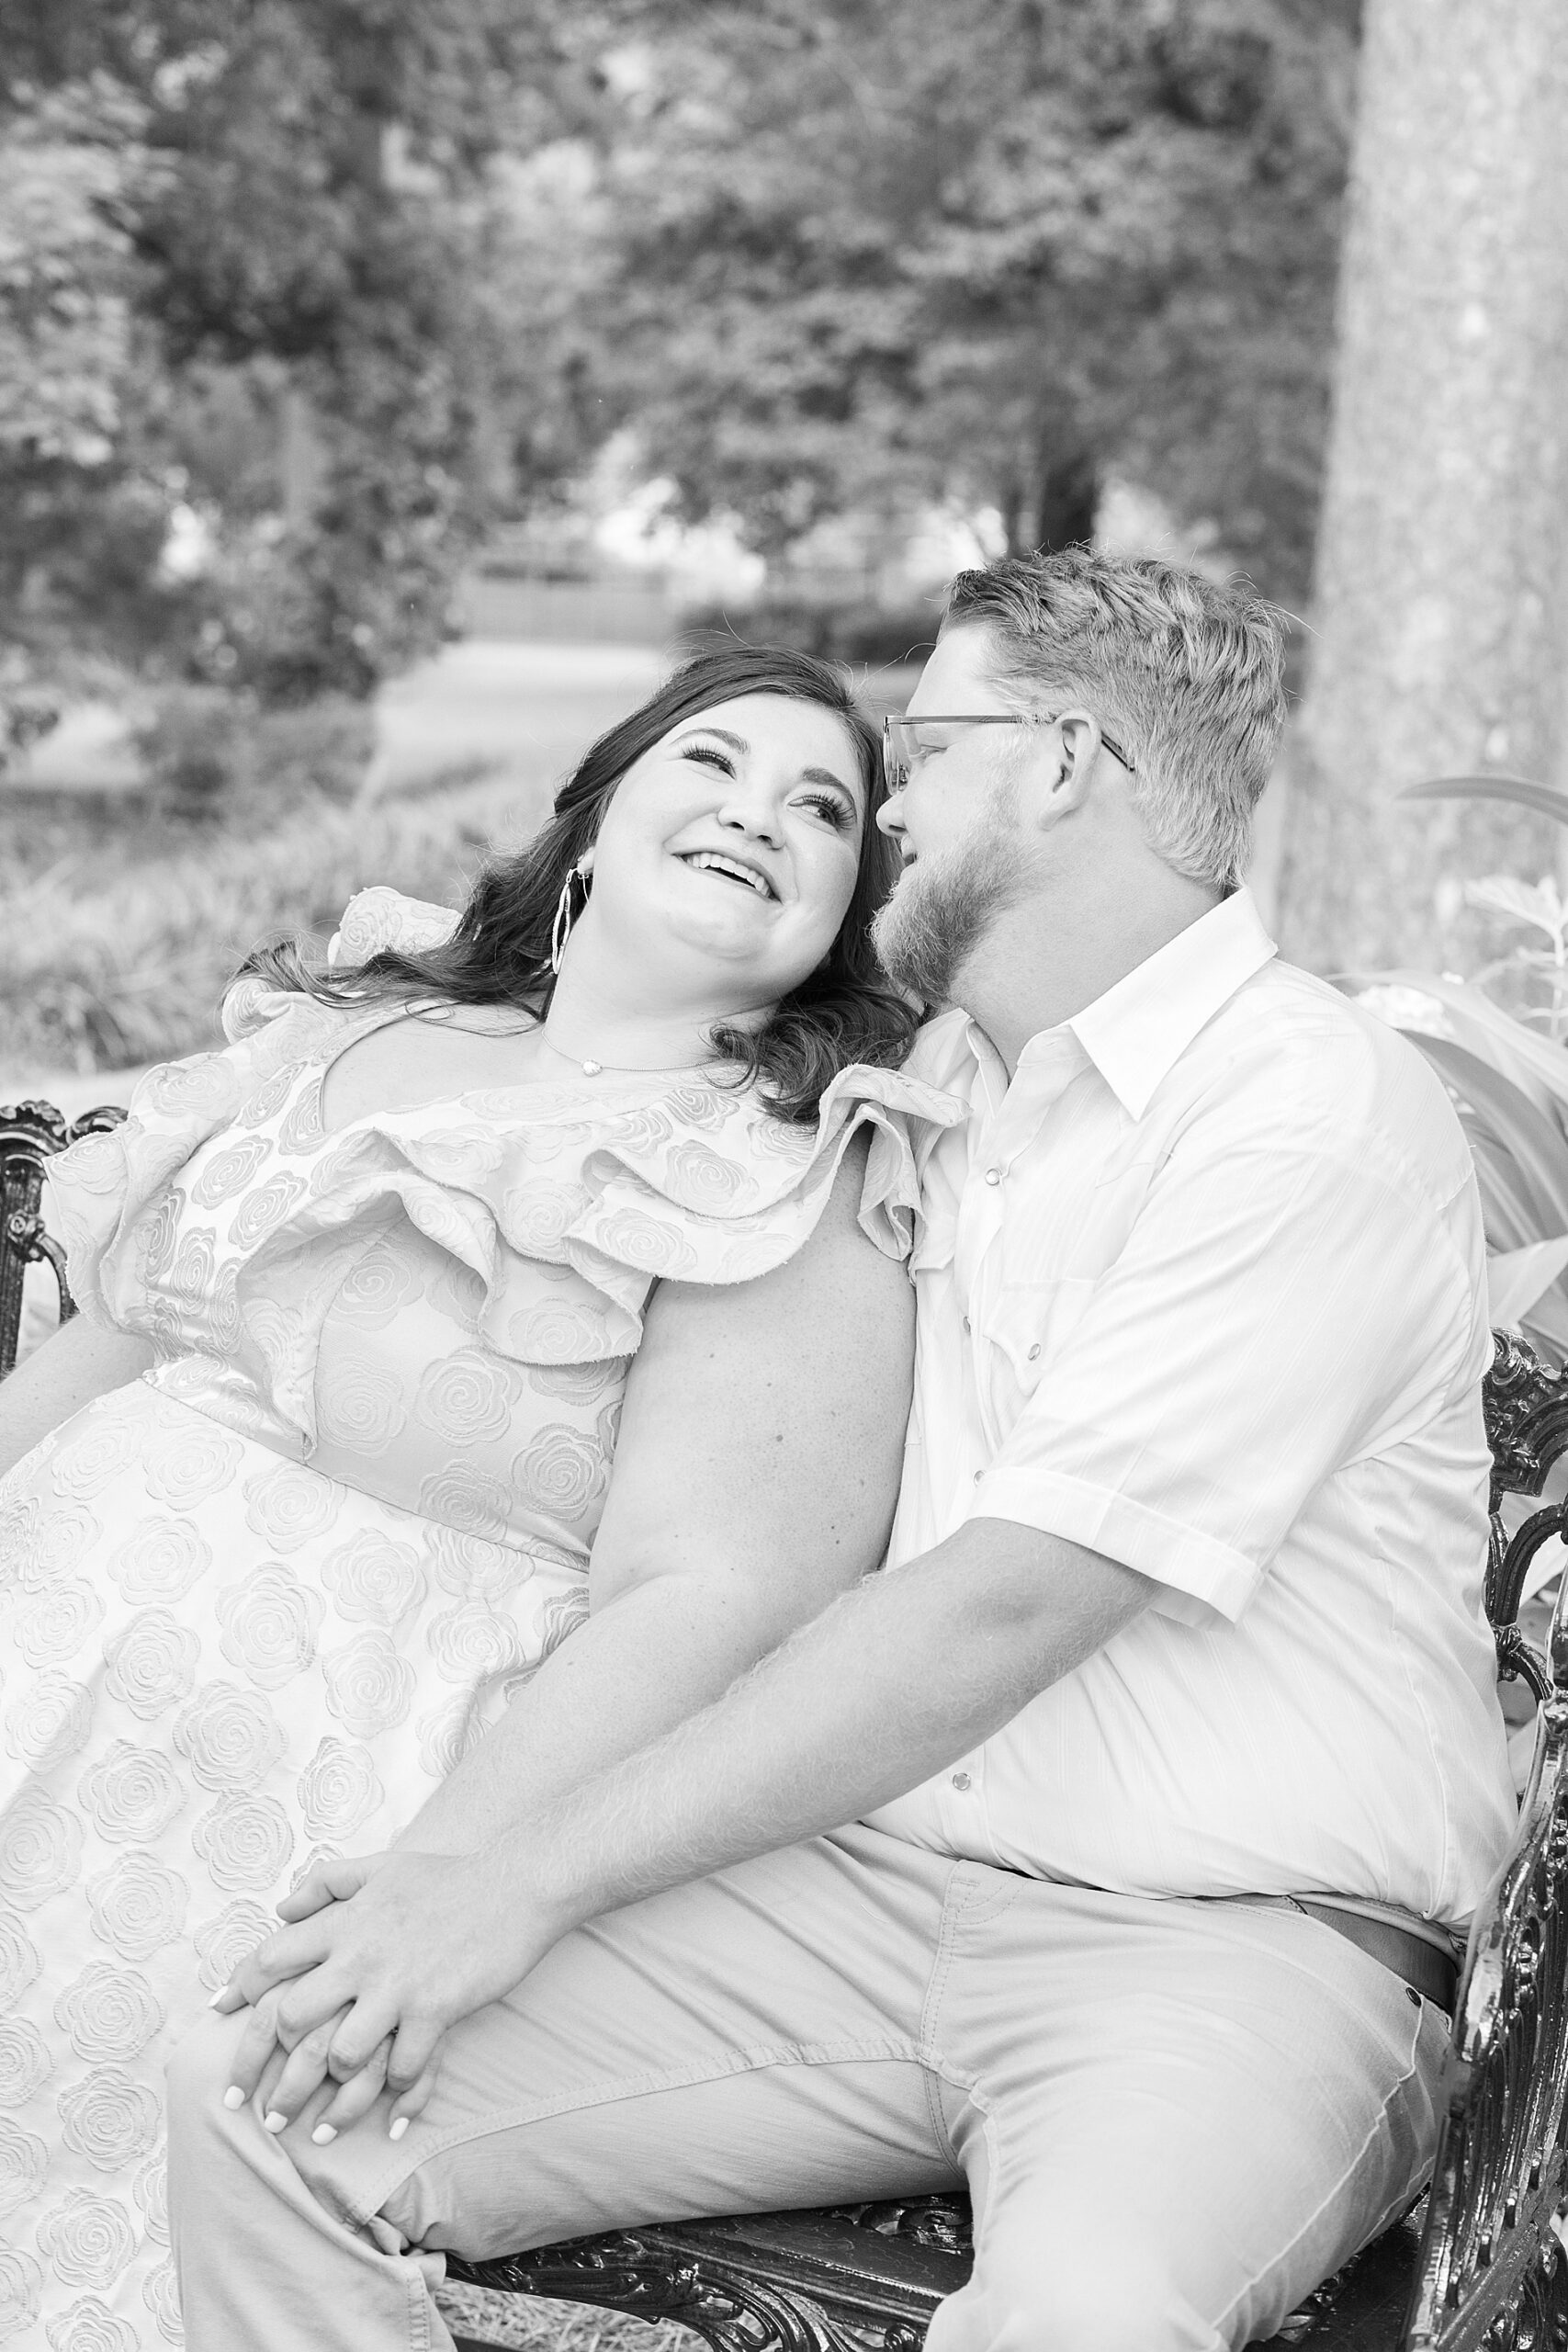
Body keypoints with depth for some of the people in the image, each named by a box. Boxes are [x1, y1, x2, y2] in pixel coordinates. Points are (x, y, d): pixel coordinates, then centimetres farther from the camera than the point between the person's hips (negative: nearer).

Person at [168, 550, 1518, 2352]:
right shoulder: (932, 1087, 16)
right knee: (263, 2099, -12)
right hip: (858, 1884, 6)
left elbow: (1001, 1608, -18)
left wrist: (530, 1873, -17)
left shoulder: (1315, 1113, -9)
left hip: (1223, 1943, -6)